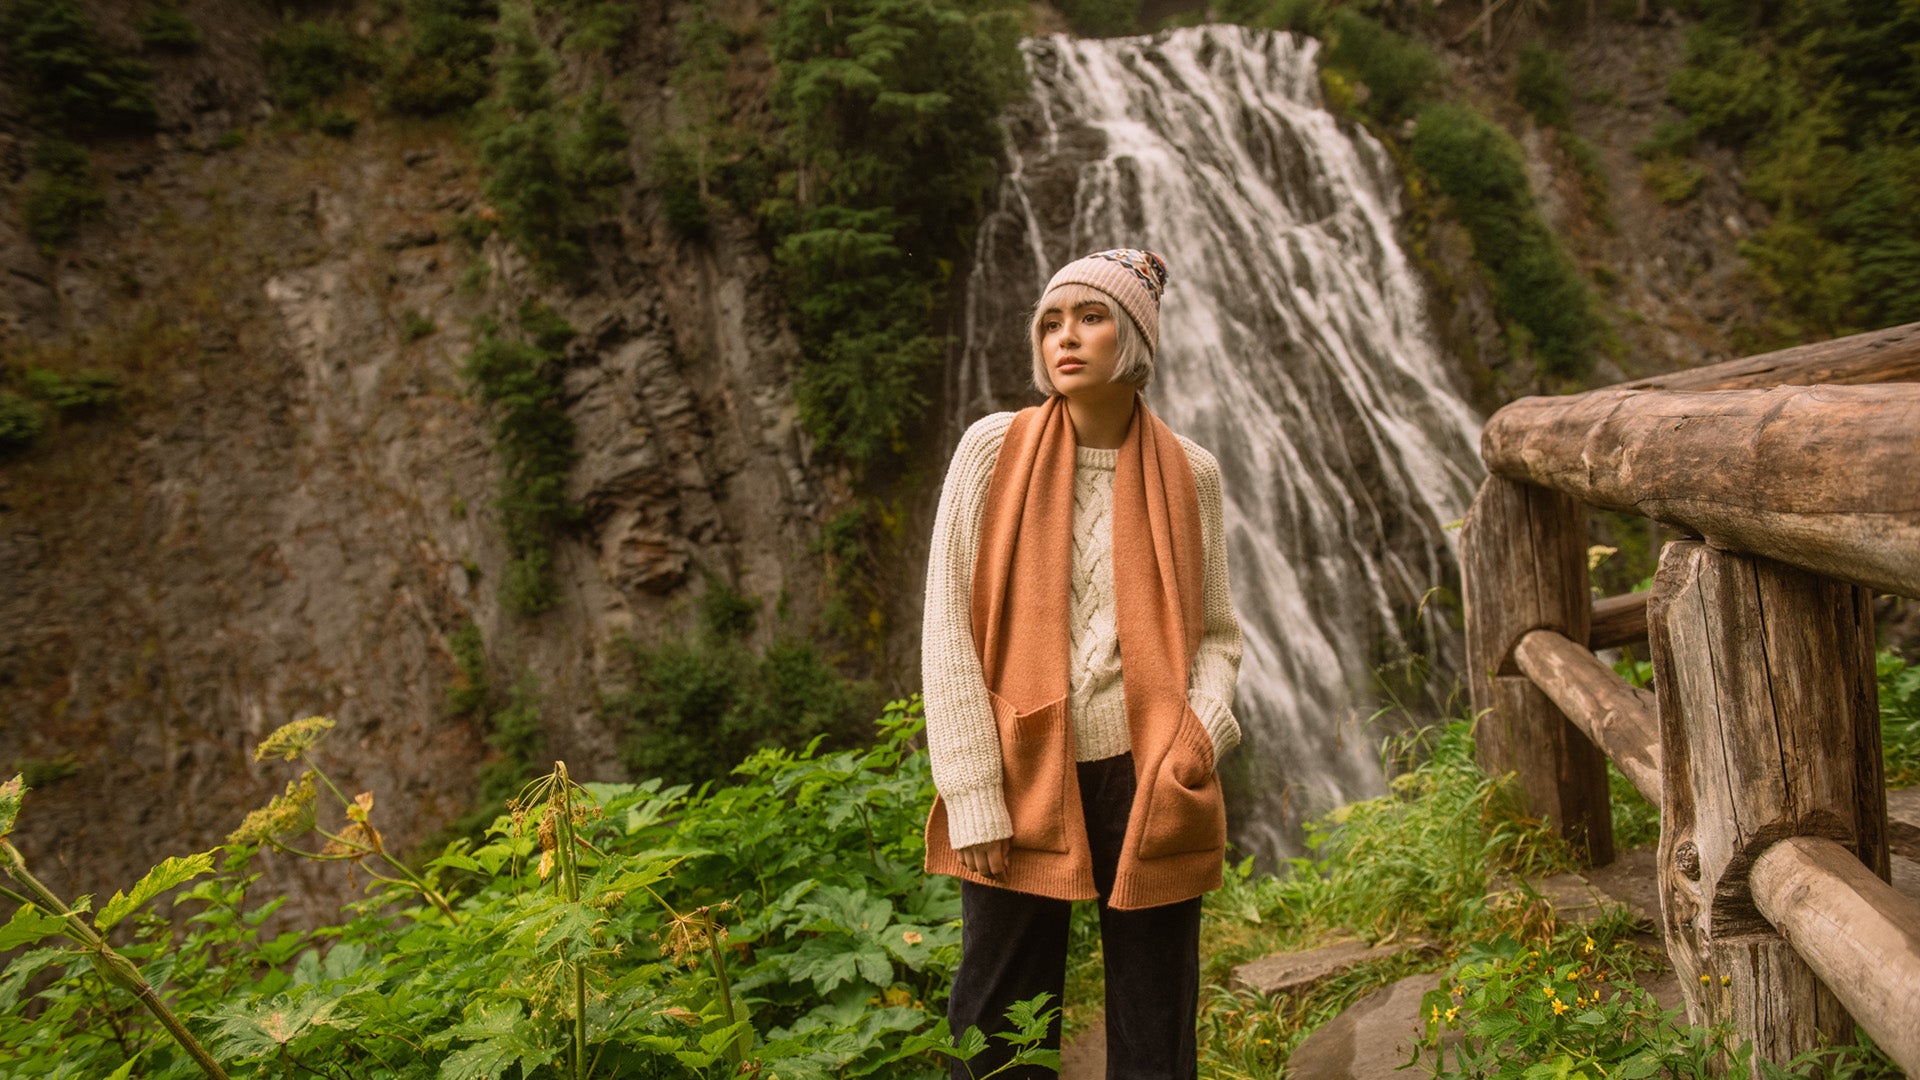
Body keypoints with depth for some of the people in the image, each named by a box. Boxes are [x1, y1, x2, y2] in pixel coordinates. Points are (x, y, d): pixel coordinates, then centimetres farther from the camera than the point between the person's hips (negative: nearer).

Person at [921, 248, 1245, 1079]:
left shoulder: (1188, 474, 4)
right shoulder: (993, 449, -2)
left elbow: (1215, 632, 11)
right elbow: (948, 628, -4)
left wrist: (1202, 729, -9)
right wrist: (974, 798, -9)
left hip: (1147, 783, 2)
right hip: (1021, 779, -1)